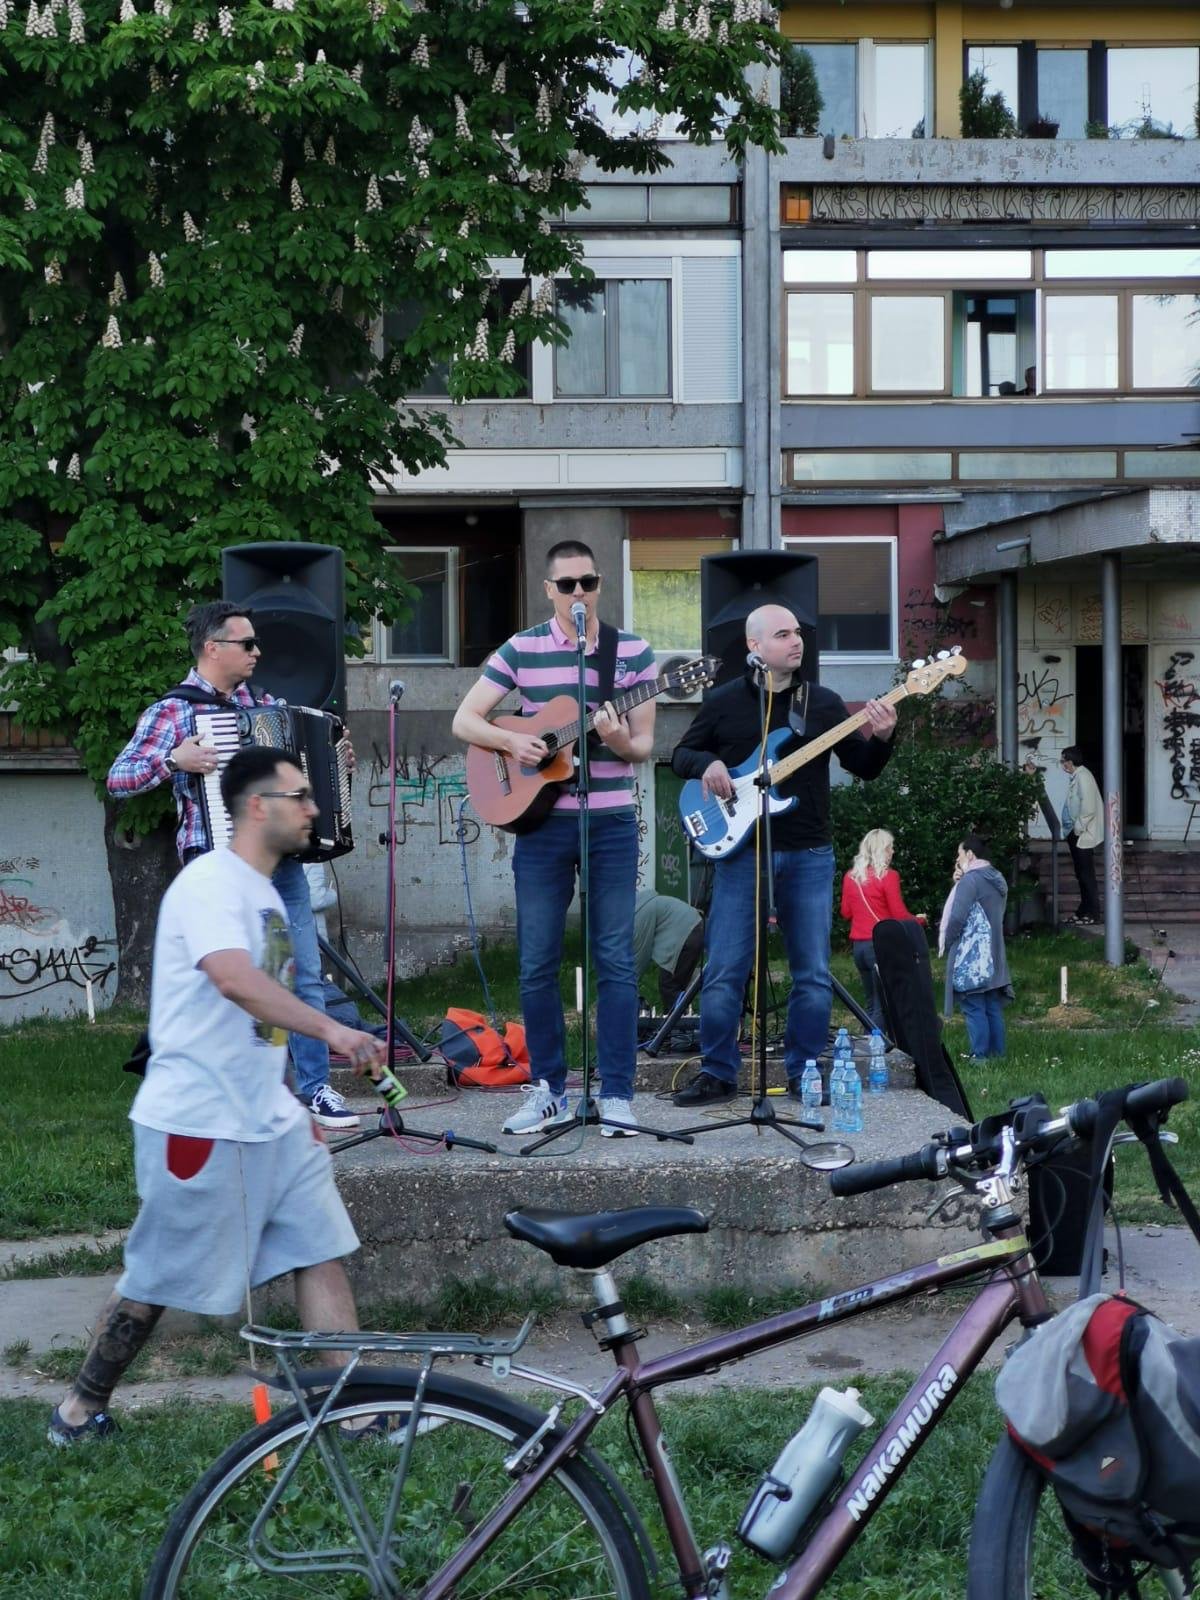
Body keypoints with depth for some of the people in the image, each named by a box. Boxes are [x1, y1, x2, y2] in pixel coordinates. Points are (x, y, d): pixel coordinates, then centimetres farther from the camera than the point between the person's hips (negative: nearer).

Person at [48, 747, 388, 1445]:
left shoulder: (264, 891, 14)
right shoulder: (212, 880, -16)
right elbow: (234, 980, -34)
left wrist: (295, 1106, 21)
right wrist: (331, 1030, -42)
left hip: (270, 1119, 9)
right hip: (199, 1123, -9)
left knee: (324, 1252, 3)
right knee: (157, 1281, 4)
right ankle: (83, 1407, 23)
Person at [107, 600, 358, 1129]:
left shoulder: (261, 705, 15)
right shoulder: (173, 712, -4)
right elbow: (118, 779, -10)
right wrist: (174, 759, -22)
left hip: (279, 858, 6)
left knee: (307, 976, 5)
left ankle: (315, 1086, 14)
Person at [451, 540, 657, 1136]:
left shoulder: (633, 651, 3)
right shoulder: (521, 649, 3)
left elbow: (644, 744, 3)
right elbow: (464, 720, 3)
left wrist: (621, 741, -19)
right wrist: (511, 740, -15)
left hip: (612, 824, -1)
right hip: (540, 820, 1)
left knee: (616, 960, -1)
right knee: (536, 963, 4)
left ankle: (617, 1094, 6)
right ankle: (549, 1089, 16)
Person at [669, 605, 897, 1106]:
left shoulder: (824, 702, 7)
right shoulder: (724, 702, 3)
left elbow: (864, 767, 6)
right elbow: (682, 754, 10)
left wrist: (881, 739, -14)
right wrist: (708, 764, -12)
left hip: (809, 854, 2)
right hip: (741, 851, -2)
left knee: (814, 974, 4)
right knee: (724, 972, -1)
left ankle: (804, 1072, 16)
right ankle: (717, 1073, 10)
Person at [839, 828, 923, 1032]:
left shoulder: (851, 876, 8)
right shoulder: (888, 876, -9)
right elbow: (899, 915, -9)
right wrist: (919, 920, 8)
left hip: (858, 945, 6)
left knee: (871, 1004, 15)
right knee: (882, 1007, -4)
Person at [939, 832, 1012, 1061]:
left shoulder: (970, 880, -15)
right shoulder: (996, 879, 13)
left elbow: (957, 917, -19)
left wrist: (945, 944, -4)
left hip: (970, 956, -9)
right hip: (993, 956, 9)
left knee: (973, 1007, -4)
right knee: (993, 1006, 11)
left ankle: (980, 1055, -4)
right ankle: (997, 1052, 15)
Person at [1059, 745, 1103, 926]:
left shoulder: (1083, 777, -18)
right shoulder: (1075, 777, 12)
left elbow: (1088, 807, -24)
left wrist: (1078, 828, -18)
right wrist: (1071, 830, 14)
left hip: (1083, 835, -10)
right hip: (1075, 833, 10)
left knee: (1087, 875, -4)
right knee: (1081, 875, 14)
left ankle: (1092, 914, 1)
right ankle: (1084, 911, 22)